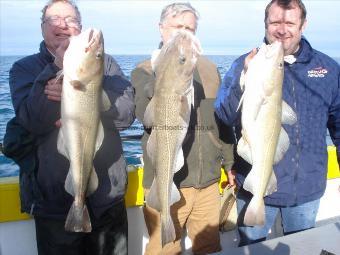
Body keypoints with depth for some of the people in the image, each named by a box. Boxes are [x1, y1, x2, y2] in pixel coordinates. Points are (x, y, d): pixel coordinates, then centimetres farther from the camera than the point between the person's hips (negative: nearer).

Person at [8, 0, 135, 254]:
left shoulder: (105, 63, 5)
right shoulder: (24, 68, 2)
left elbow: (127, 112, -9)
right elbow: (33, 121, -14)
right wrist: (58, 66, -21)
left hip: (109, 197, 2)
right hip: (55, 202, -1)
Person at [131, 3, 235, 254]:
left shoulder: (209, 69, 9)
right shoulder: (145, 70, -2)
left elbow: (223, 119, 15)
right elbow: (146, 116, -22)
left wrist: (230, 162, 16)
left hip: (208, 180, 4)